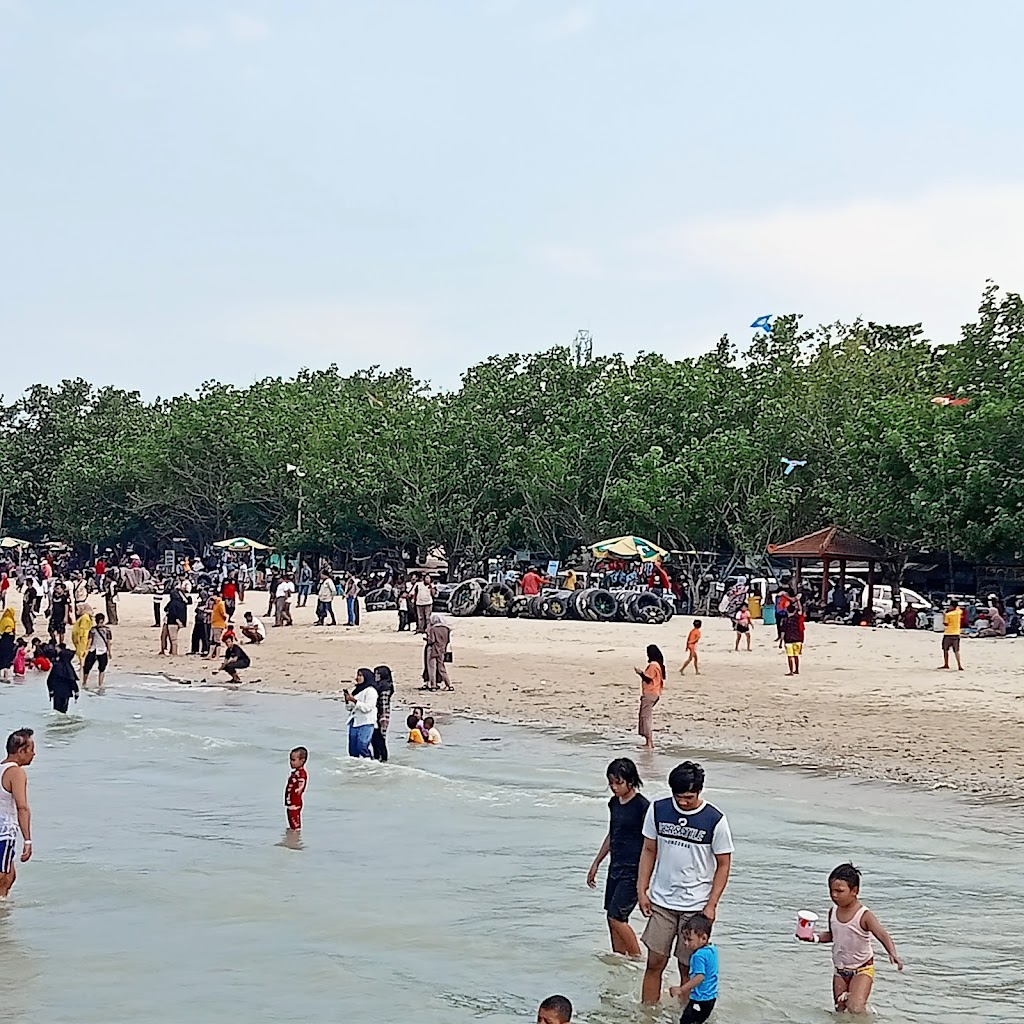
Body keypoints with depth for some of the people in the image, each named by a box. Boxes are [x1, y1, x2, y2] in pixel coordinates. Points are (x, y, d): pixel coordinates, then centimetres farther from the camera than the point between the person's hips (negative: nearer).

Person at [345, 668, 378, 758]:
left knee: (362, 747, -18)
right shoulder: (356, 690, 17)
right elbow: (349, 708, 19)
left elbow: (367, 707, -16)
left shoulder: (370, 691, -7)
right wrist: (347, 700, 0)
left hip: (365, 723, -8)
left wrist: (354, 700, -20)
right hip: (354, 723, 8)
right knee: (352, 749, 7)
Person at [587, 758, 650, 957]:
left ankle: (637, 960, 3)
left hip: (633, 871, -8)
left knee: (617, 918, -10)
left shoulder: (642, 806, -16)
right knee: (613, 918, 10)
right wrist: (596, 863, 23)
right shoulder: (614, 803, 8)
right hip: (615, 867, 8)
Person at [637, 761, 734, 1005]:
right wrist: (641, 890, 2)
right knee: (654, 963, 2)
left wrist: (711, 904, -9)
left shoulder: (715, 820, -10)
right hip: (662, 902, 2)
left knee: (689, 969, 3)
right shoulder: (657, 810, -1)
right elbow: (649, 851, 8)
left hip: (696, 906, -2)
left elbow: (723, 864, -3)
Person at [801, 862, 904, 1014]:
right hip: (840, 970, 6)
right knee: (840, 1010, 10)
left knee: (855, 1009, -21)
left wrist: (893, 954, -49)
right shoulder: (833, 912, -2)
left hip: (862, 969, -6)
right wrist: (815, 937, -2)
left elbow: (883, 935, -31)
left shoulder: (864, 916, -21)